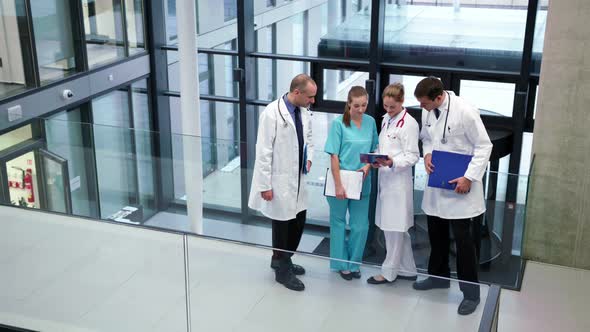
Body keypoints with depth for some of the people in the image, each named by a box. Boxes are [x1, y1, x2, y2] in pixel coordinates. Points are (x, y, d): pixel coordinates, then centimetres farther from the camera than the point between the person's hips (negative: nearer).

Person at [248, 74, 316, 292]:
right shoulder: (272, 113, -20)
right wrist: (265, 185, -17)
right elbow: (263, 151, -18)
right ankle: (282, 270, 25)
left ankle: (282, 260, 37)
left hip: (297, 180, 7)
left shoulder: (304, 112, 2)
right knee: (283, 225, 6)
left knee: (298, 221, 15)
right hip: (279, 182, -7)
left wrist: (308, 158, 2)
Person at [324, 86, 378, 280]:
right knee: (338, 222, 12)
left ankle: (354, 263, 25)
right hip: (341, 180, -3)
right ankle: (341, 263, 26)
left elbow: (375, 149, 12)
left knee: (361, 225, 6)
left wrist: (368, 166, -8)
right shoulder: (339, 123, -11)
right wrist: (338, 185, -16)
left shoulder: (370, 122, 1)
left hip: (362, 182, 3)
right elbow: (334, 156, -12)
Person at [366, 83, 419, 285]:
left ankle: (389, 272, 14)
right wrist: (377, 160, -1)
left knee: (394, 228, 2)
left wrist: (392, 162, -27)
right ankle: (407, 270, 25)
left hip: (398, 181, -8)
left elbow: (413, 156, -12)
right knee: (394, 228, 14)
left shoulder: (409, 124, -12)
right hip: (384, 178, 8)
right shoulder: (385, 119, 12)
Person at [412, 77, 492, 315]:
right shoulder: (427, 111, -1)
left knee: (463, 238, -2)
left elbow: (484, 146, -14)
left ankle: (471, 292, 11)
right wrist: (427, 154, -6)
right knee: (436, 233, 16)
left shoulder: (465, 112, -20)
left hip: (460, 184, -6)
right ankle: (438, 276, 36)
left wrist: (469, 177, -20)